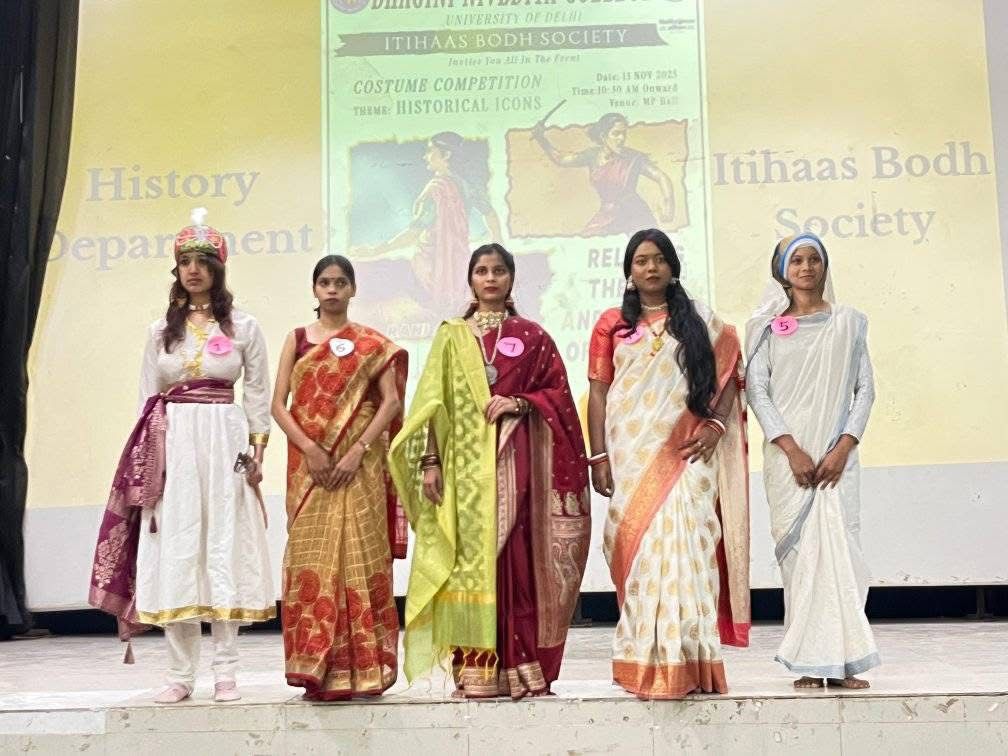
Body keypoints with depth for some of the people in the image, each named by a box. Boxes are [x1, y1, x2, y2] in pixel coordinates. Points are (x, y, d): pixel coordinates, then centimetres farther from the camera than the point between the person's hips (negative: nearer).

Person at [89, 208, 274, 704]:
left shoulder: (243, 327, 6)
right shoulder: (161, 330, 12)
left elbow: (258, 394, 6)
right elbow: (147, 395, 12)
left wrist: (257, 451, -2)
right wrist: (148, 454, 2)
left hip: (224, 441, -2)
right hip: (172, 444, 2)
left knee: (225, 549, -2)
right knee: (174, 551, -1)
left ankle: (225, 672, 3)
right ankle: (180, 674, 5)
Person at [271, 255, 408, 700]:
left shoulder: (372, 344, 7)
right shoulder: (298, 339, 11)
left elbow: (391, 401, -2)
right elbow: (278, 404, 4)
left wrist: (358, 450, -14)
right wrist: (309, 449, -11)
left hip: (359, 465, -1)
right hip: (309, 463, 2)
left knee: (360, 558, -4)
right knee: (311, 558, -1)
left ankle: (361, 668, 4)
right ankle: (318, 670, 5)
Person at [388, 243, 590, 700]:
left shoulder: (531, 336, 12)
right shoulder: (452, 335, 12)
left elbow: (558, 393, 8)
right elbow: (434, 403, 7)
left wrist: (519, 402, -9)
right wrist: (430, 461, -2)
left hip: (516, 460, 0)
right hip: (466, 461, 0)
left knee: (517, 555, -4)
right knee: (470, 556, -3)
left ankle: (520, 666, 2)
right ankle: (475, 670, 0)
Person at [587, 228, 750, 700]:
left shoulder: (701, 322, 11)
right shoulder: (612, 324, 10)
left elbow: (728, 376, 10)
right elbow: (598, 392, 7)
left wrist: (716, 423, -7)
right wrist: (599, 457, 0)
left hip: (685, 457, -1)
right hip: (631, 458, 1)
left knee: (682, 549, -10)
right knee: (640, 552, 1)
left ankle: (683, 662, -6)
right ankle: (643, 661, 10)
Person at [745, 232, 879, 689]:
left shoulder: (849, 323, 10)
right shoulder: (768, 326, 7)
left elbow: (865, 389, 7)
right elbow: (757, 391, 0)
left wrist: (843, 447, -7)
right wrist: (791, 449, -11)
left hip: (836, 455, 1)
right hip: (788, 456, 0)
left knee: (838, 545, -7)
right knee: (797, 551, -3)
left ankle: (841, 661, -2)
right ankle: (809, 663, 0)